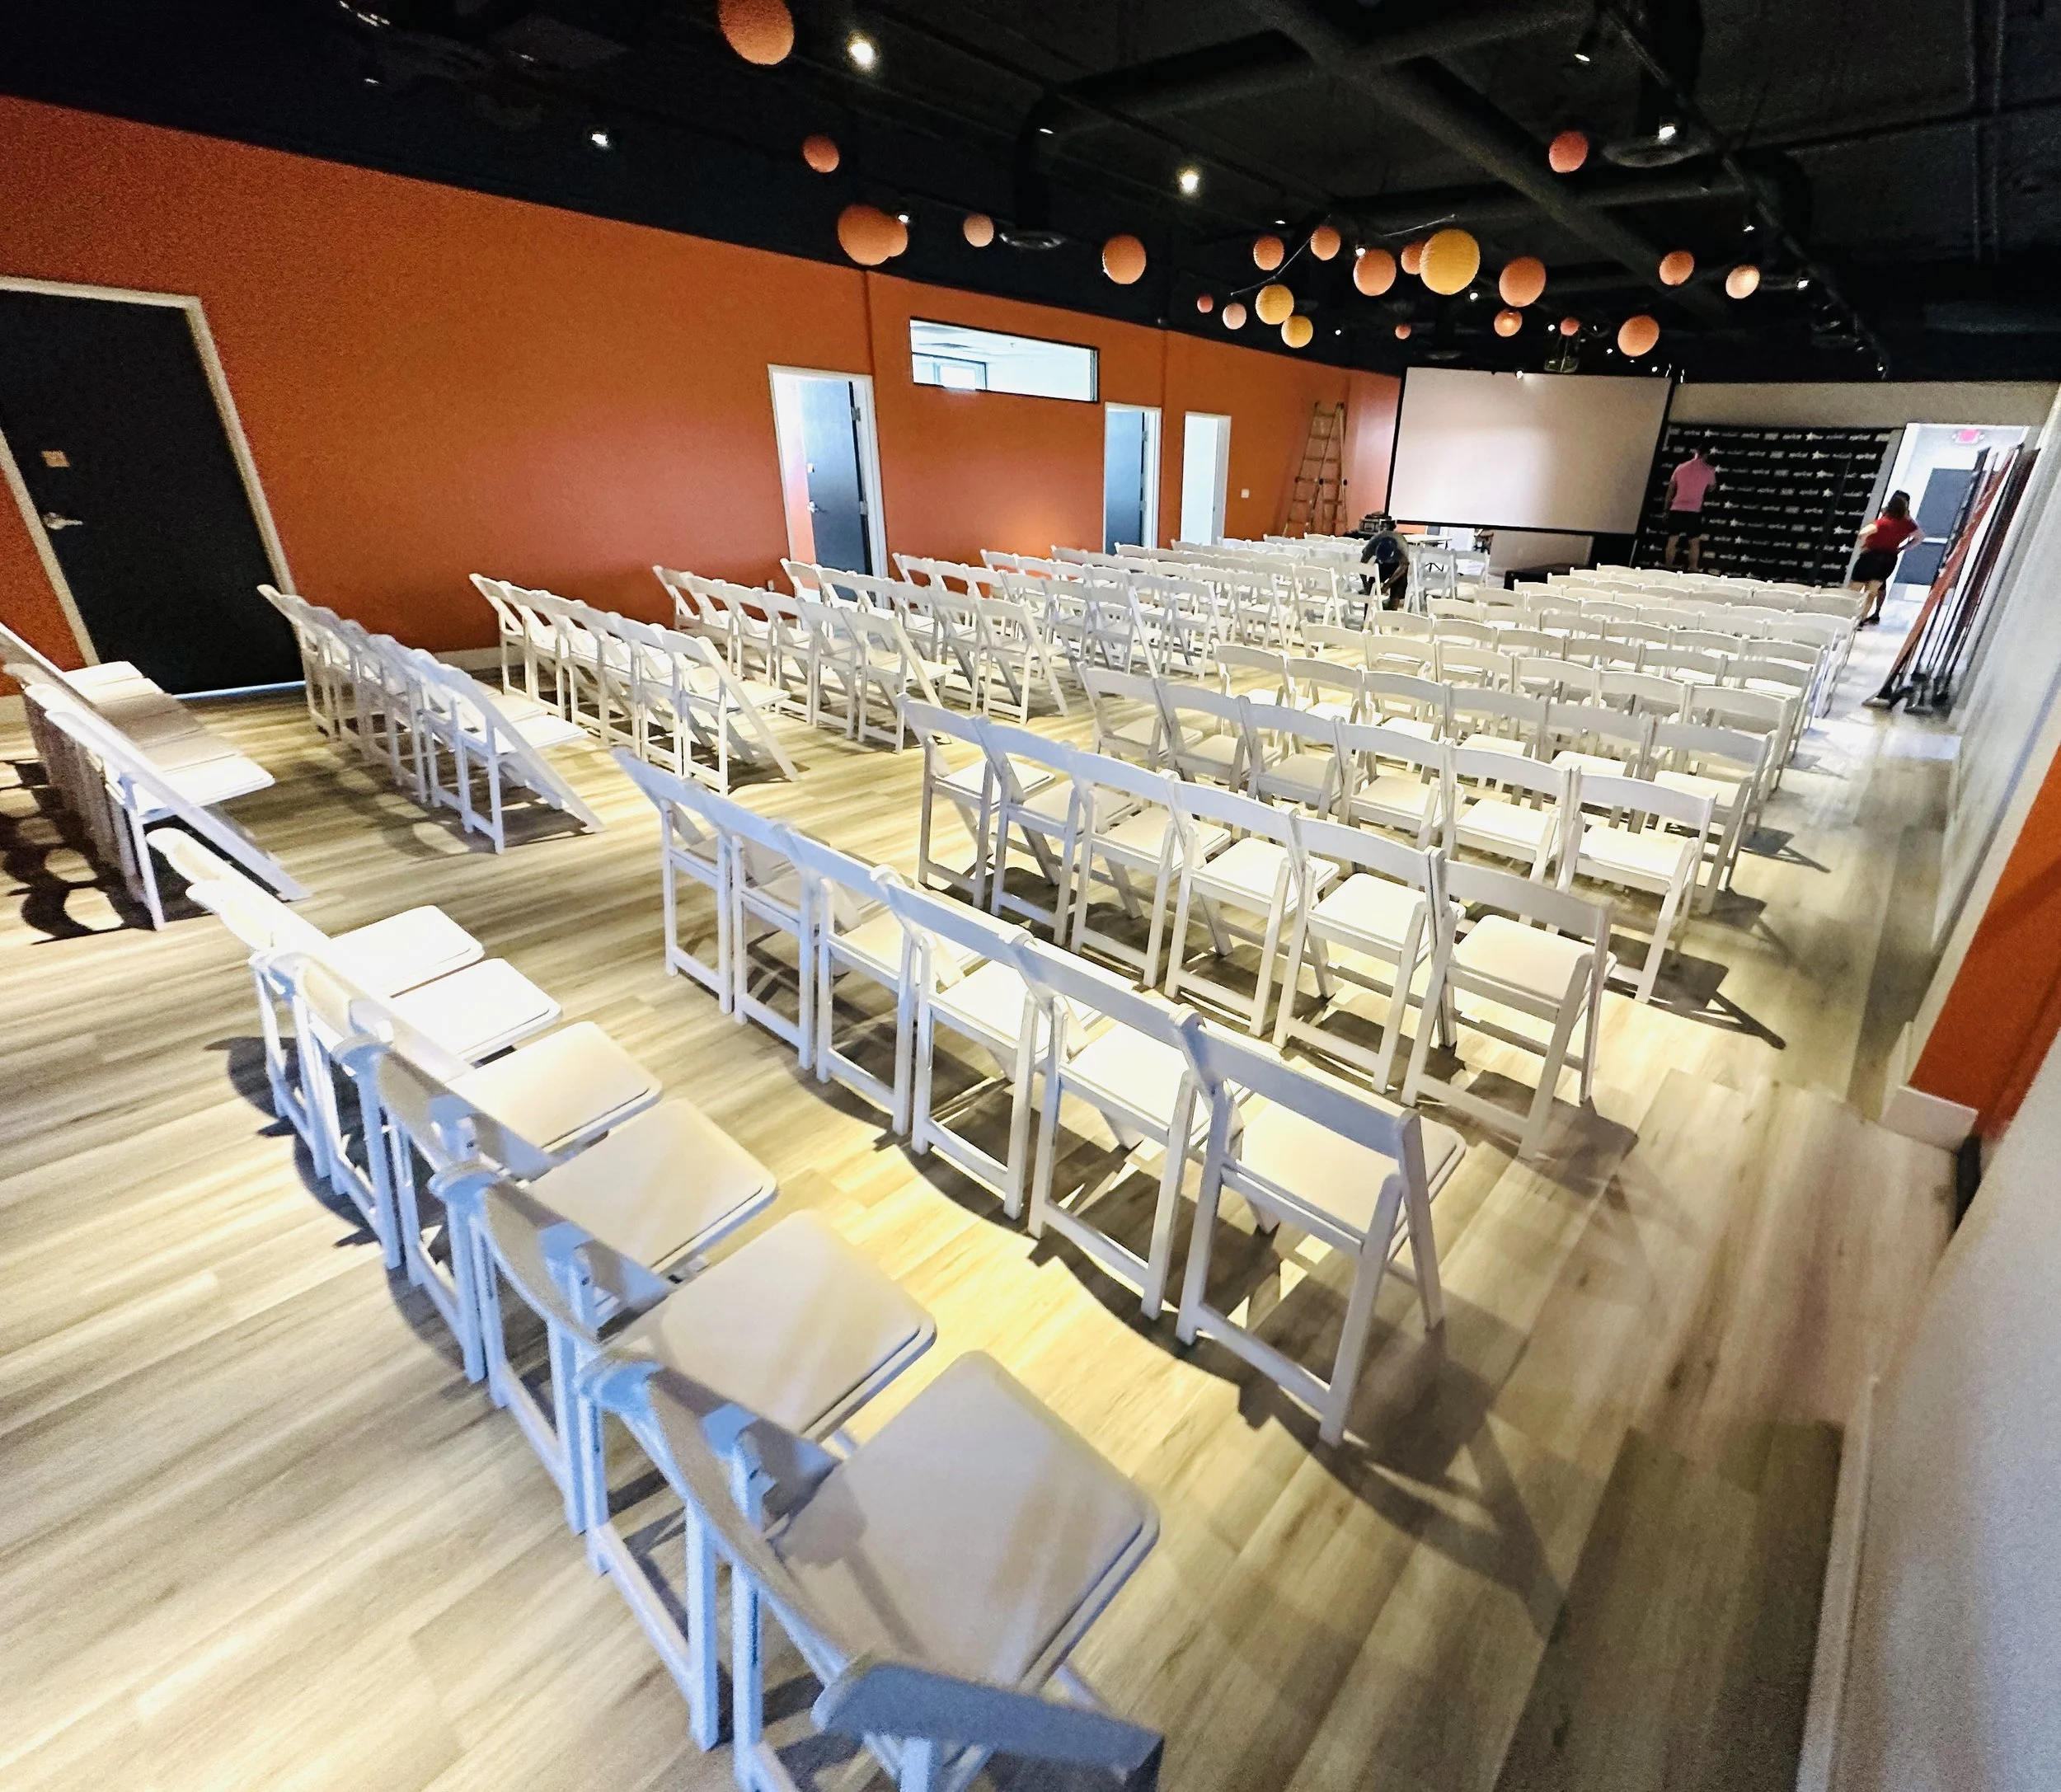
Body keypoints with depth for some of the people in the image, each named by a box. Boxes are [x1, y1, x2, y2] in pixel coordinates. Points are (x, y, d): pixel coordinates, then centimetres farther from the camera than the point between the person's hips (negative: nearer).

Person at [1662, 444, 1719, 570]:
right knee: (1694, 543, 7)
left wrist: (1666, 509, 17)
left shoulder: (1680, 467, 9)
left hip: (1676, 510, 2)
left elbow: (1670, 490, 11)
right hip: (1693, 512, -2)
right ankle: (1692, 570, 5)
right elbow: (1710, 489, 18)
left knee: (1672, 541, 6)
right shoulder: (1709, 470, 2)